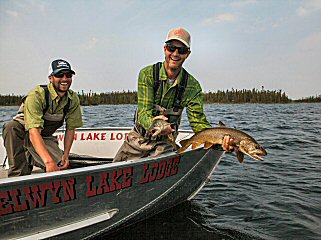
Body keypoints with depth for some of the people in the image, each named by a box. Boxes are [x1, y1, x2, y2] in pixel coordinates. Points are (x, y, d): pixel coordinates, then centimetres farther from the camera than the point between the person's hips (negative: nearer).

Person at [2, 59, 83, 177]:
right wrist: (48, 161, -48)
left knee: (61, 165, -18)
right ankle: (18, 175, -26)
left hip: (45, 138, 4)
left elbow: (70, 128, -2)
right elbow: (33, 132, -37)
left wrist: (66, 155, -13)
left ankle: (30, 158, 12)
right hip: (23, 133, -4)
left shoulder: (73, 99, -10)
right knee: (11, 126, -36)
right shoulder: (36, 95, -28)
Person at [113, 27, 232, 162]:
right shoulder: (147, 74, -15)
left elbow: (198, 122, -15)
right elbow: (144, 111, -22)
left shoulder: (192, 86, -11)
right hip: (138, 138, 0)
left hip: (165, 144, 0)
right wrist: (153, 124, -48)